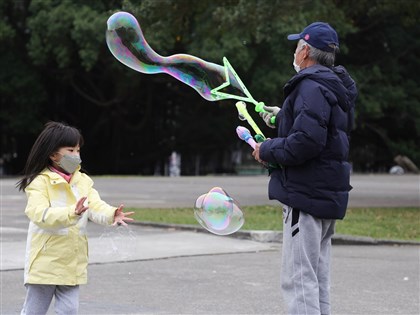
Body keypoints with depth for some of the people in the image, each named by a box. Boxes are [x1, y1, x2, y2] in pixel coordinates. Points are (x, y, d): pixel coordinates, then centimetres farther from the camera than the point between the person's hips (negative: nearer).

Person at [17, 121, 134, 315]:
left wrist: (112, 215, -32)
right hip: (45, 261, -5)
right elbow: (39, 213, -28)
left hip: (73, 262, 5)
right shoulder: (40, 182, -13)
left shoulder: (83, 181, 5)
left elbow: (95, 206, -8)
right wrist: (72, 213, -44)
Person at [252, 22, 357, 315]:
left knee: (299, 280, -10)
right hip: (328, 193, 11)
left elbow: (306, 142, -27)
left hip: (306, 193, -11)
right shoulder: (334, 86, 17)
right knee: (318, 279, 16)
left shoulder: (312, 87, -16)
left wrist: (268, 150, -12)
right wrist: (283, 117, 29)